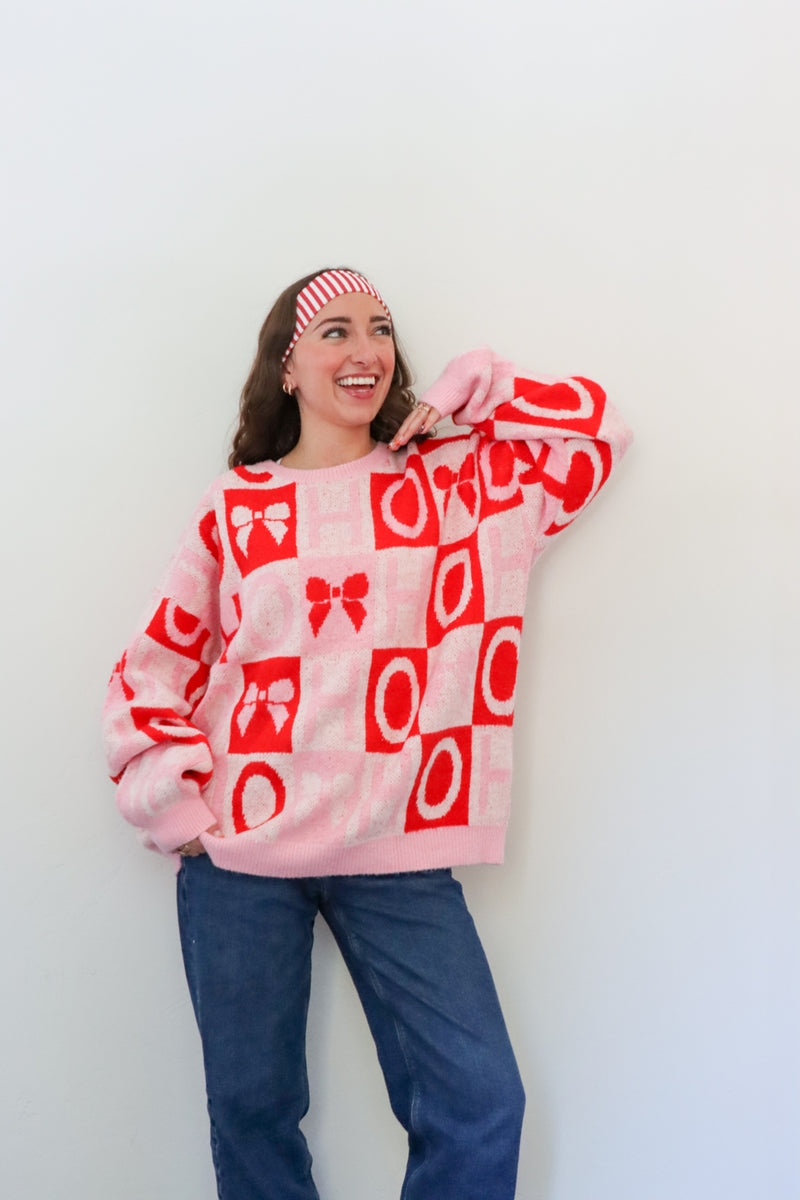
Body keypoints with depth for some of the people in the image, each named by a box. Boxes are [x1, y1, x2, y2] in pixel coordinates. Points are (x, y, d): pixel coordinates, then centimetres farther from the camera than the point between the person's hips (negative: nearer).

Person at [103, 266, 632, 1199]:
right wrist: (172, 803, -3)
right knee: (251, 1105, 10)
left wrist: (468, 389, 2)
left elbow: (598, 431, 7)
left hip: (398, 850, 1)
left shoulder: (452, 481, 8)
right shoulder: (236, 505, 5)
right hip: (239, 852, 0)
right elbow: (153, 667, 7)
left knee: (481, 1103, -2)